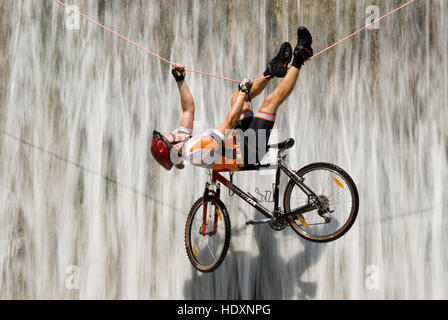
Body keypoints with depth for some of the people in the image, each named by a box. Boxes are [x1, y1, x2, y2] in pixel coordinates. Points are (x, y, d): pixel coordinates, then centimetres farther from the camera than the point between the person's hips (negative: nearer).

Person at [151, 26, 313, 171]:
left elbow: (189, 109, 5)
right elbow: (230, 121, -35)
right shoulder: (199, 151, -37)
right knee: (271, 101, -18)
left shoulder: (181, 140, -8)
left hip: (238, 139, 9)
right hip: (249, 150, -9)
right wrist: (243, 91, -23)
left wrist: (180, 79, 1)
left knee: (237, 99, 17)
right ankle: (298, 60, -2)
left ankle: (273, 70, 24)